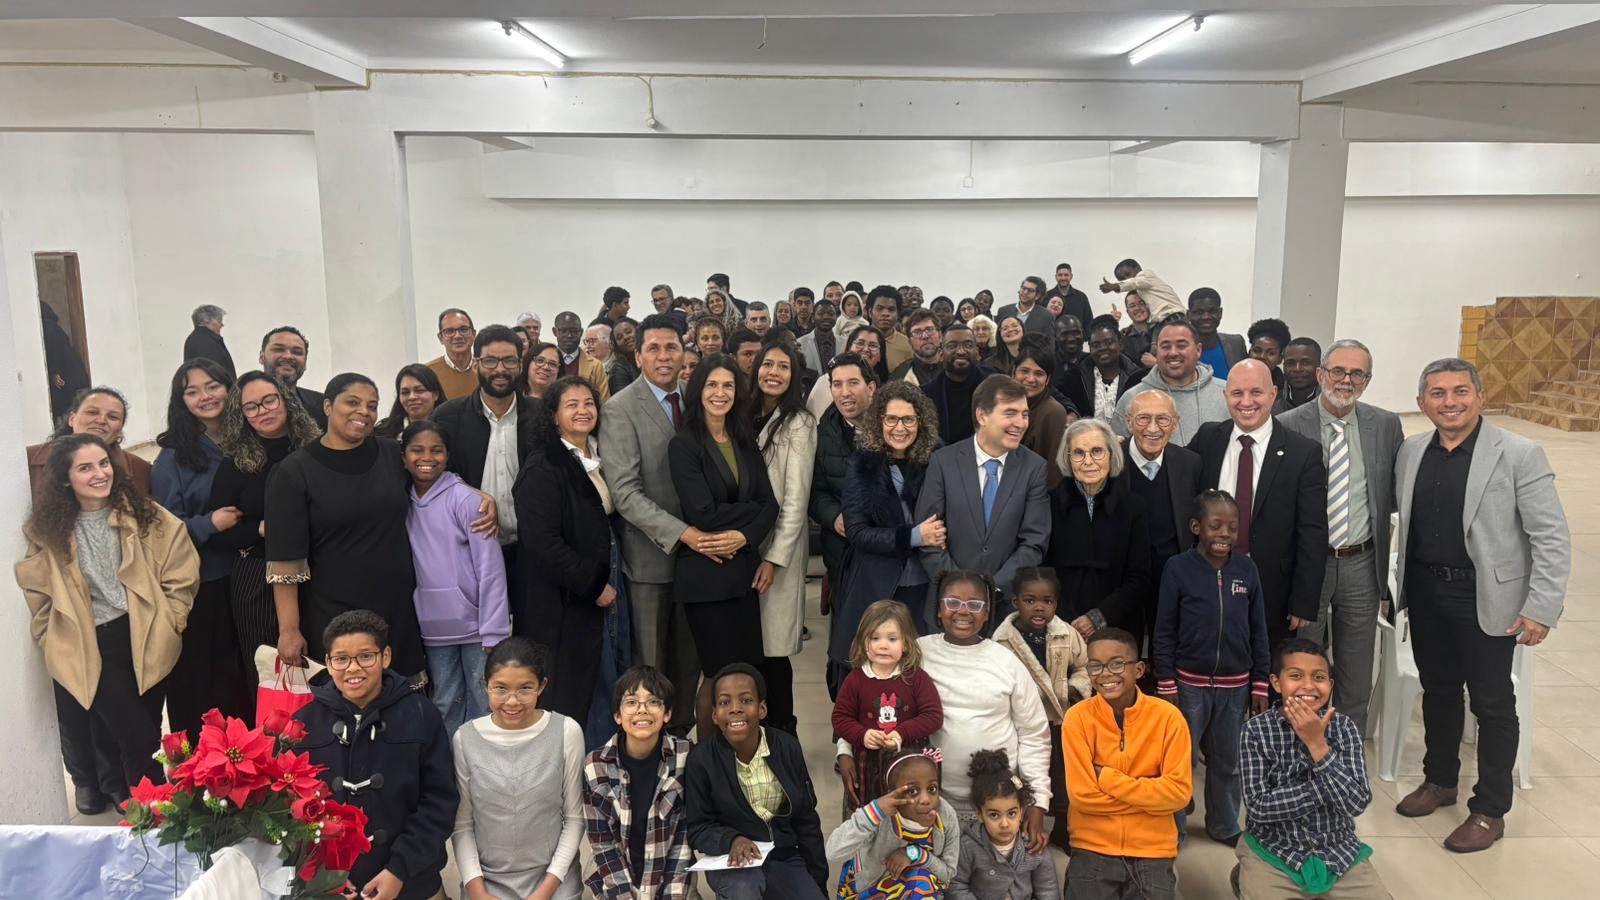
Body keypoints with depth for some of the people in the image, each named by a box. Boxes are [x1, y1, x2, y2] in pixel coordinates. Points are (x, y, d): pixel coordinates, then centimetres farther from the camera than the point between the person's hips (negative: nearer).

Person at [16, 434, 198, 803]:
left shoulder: (143, 515, 0)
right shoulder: (47, 530, 2)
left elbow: (180, 578, 2)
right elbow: (39, 595, 8)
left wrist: (167, 626, -3)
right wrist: (56, 646, 4)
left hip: (146, 641, 1)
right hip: (90, 650, -1)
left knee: (144, 734, 8)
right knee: (138, 738, -11)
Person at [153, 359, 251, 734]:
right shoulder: (173, 456, -3)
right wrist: (209, 524, -19)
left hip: (246, 576, 3)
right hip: (198, 586, -3)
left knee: (245, 672, 6)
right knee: (203, 675, 0)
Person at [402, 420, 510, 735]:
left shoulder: (464, 499, -9)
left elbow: (490, 568, -11)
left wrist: (493, 633, -13)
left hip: (475, 624, -4)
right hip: (433, 627, 4)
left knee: (484, 705, 2)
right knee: (445, 705, 13)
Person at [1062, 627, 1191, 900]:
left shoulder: (1167, 716, -9)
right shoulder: (1078, 717, -11)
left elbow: (1178, 792, -14)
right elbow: (1082, 794, -14)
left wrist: (1105, 777, -17)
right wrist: (1150, 792, -14)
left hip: (1153, 852, 1)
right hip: (1092, 851, -1)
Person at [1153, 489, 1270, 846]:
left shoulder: (1246, 568, -3)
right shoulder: (1178, 568, -11)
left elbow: (1258, 631, 4)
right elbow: (1164, 633, -6)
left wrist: (1260, 684, 5)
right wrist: (1166, 684, -7)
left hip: (1235, 685, 3)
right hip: (1190, 683, -3)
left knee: (1228, 761, 16)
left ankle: (1225, 825, 33)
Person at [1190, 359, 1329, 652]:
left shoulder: (1304, 452, -6)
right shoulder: (1206, 439, 2)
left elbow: (1312, 533, -7)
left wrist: (1304, 604, -9)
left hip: (1272, 594, -2)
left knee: (1267, 674, 12)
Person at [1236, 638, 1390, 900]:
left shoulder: (1345, 727, -7)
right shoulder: (1256, 731, -12)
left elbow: (1357, 804, -15)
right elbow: (1258, 806, -17)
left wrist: (1318, 745, -25)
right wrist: (1328, 786, -19)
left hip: (1338, 850, 3)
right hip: (1273, 850, -3)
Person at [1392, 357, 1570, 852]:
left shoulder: (1520, 455, -12)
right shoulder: (1411, 451, 3)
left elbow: (1552, 538, -12)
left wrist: (1541, 609, -16)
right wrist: (1401, 583, 8)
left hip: (1486, 598, -4)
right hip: (1426, 593, 5)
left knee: (1492, 703, 7)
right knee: (1438, 690, 18)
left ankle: (1489, 811, 20)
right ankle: (1439, 780, 37)